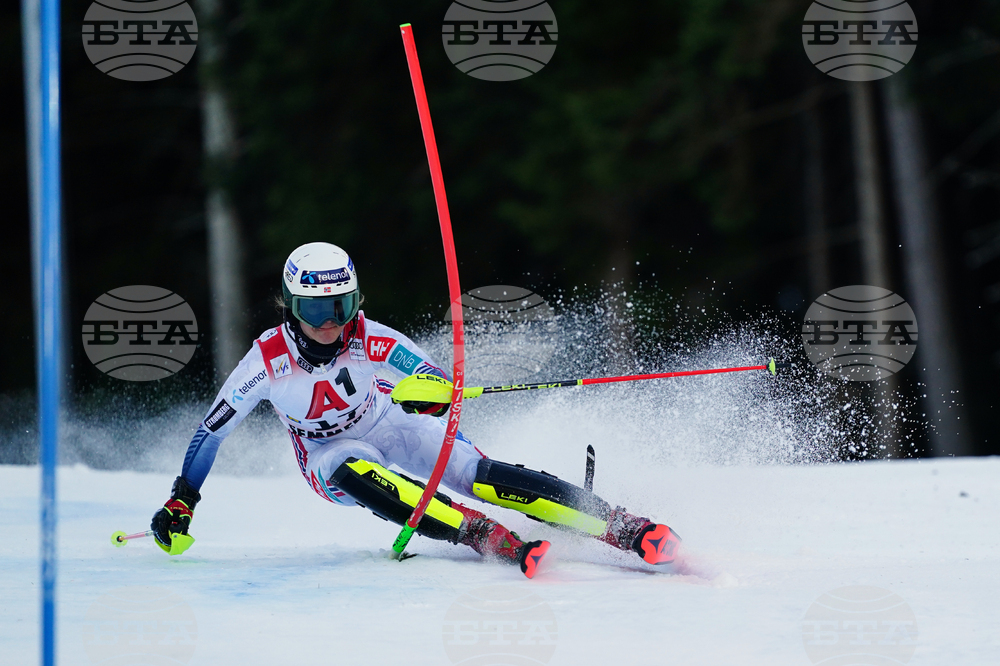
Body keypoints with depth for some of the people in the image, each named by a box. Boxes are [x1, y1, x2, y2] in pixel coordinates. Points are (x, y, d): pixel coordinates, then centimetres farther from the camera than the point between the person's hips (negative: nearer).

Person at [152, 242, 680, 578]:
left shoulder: (370, 340, -24)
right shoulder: (268, 360, -23)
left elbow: (439, 382, -28)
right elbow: (212, 430, -11)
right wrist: (181, 503, -11)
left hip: (390, 427, 0)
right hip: (330, 454, 0)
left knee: (478, 474, -25)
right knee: (358, 475, -37)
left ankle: (627, 528, -34)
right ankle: (498, 542, -48)